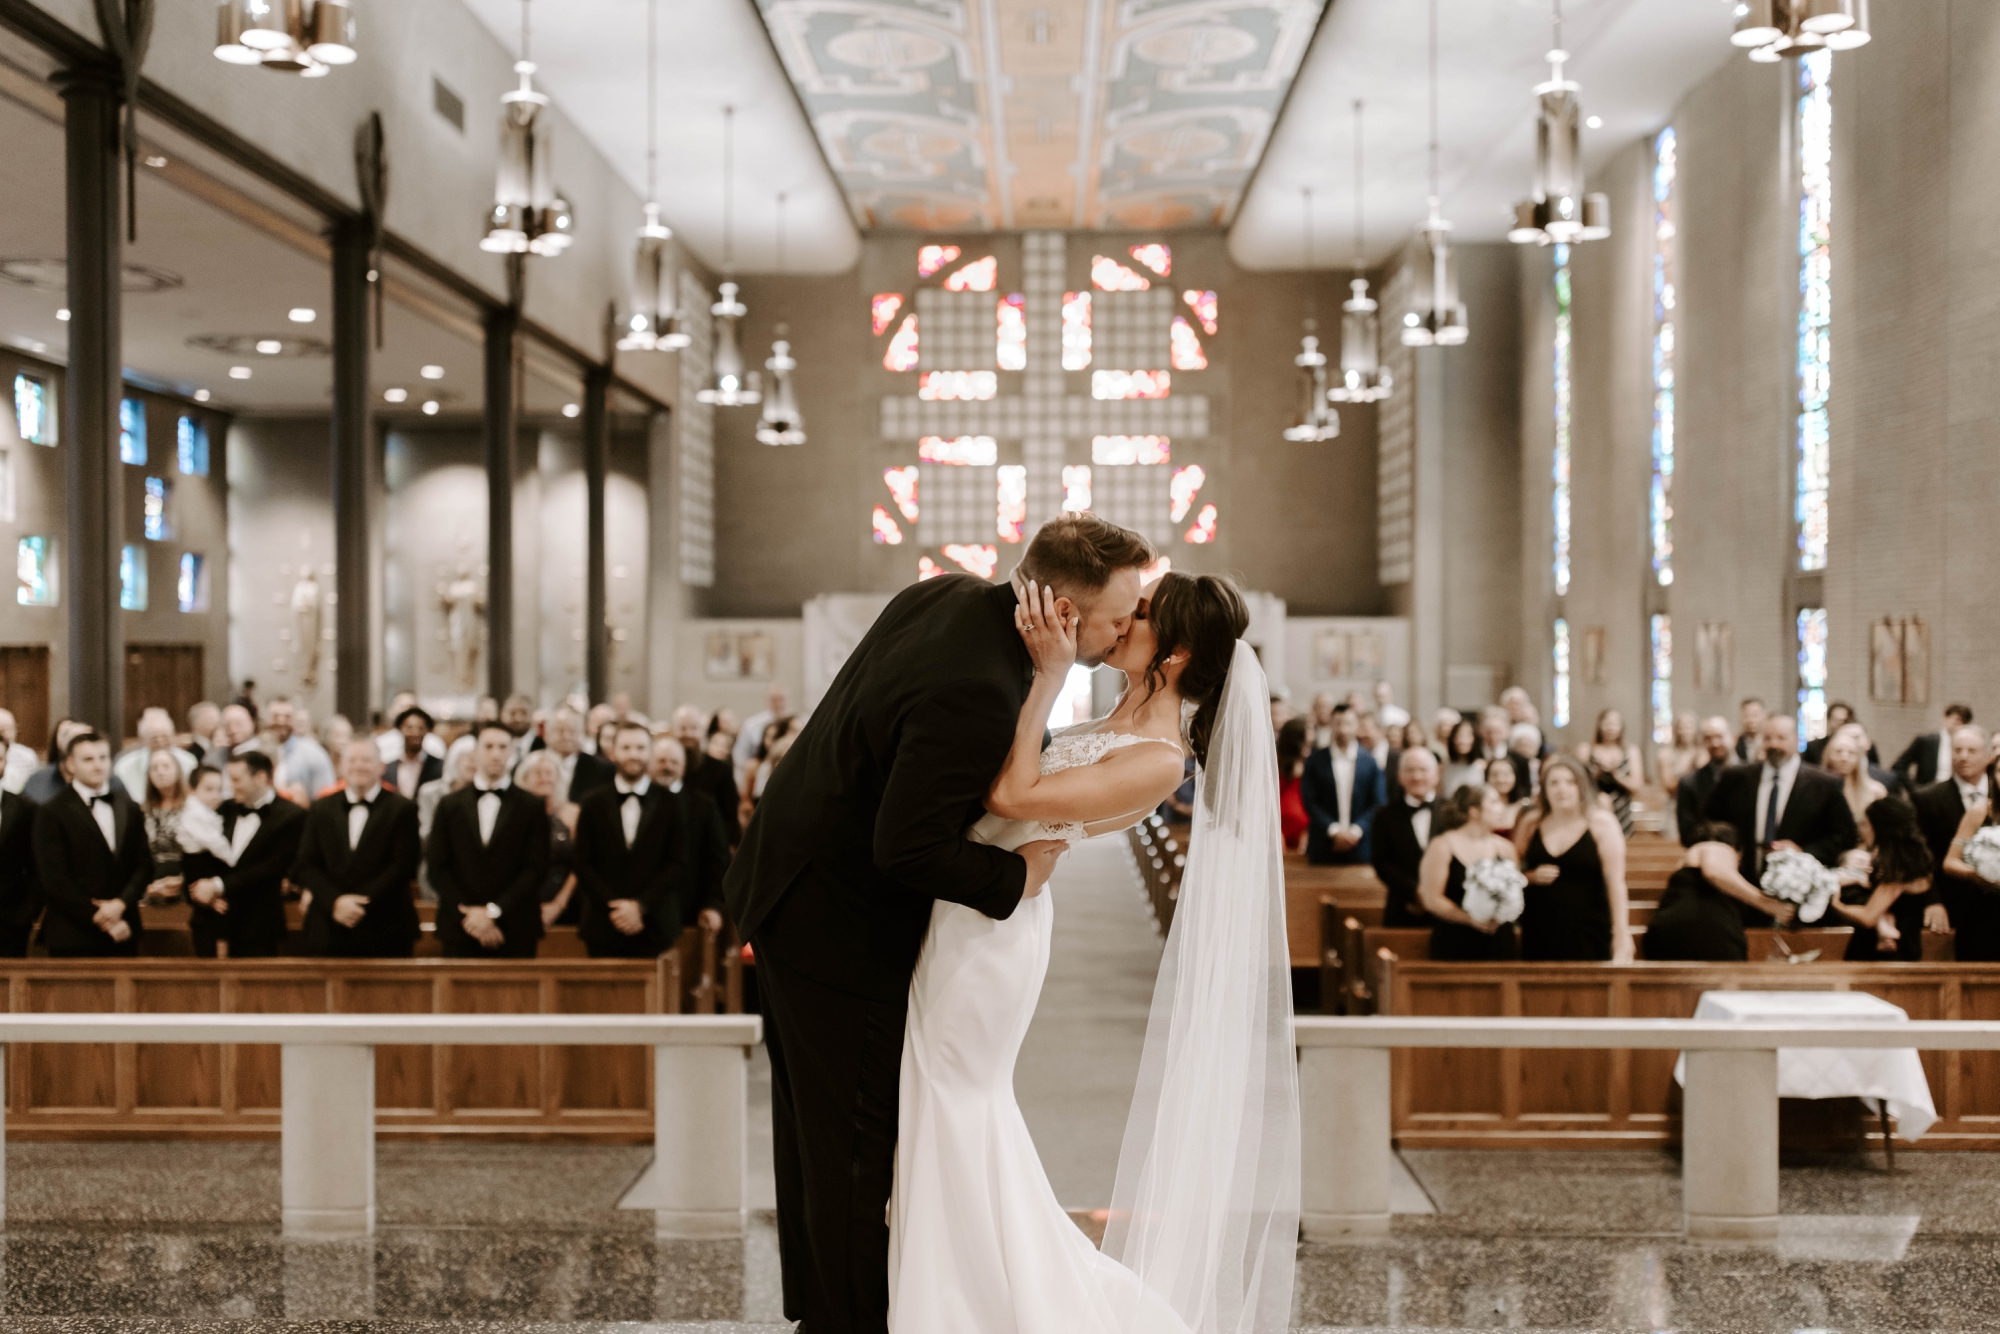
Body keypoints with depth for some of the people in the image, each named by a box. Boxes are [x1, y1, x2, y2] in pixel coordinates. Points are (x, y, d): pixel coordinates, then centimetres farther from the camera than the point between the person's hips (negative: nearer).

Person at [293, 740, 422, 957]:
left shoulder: (402, 809, 2)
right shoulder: (322, 809, 12)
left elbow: (403, 866, -6)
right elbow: (306, 866, 6)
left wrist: (362, 903, -12)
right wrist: (335, 901, -10)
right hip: (331, 930, 3)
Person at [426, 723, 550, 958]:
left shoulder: (533, 807, 6)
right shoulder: (449, 806, 10)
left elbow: (537, 868, -1)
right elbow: (436, 867, 5)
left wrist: (493, 911, -9)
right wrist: (467, 916, -7)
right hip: (459, 932, 1)